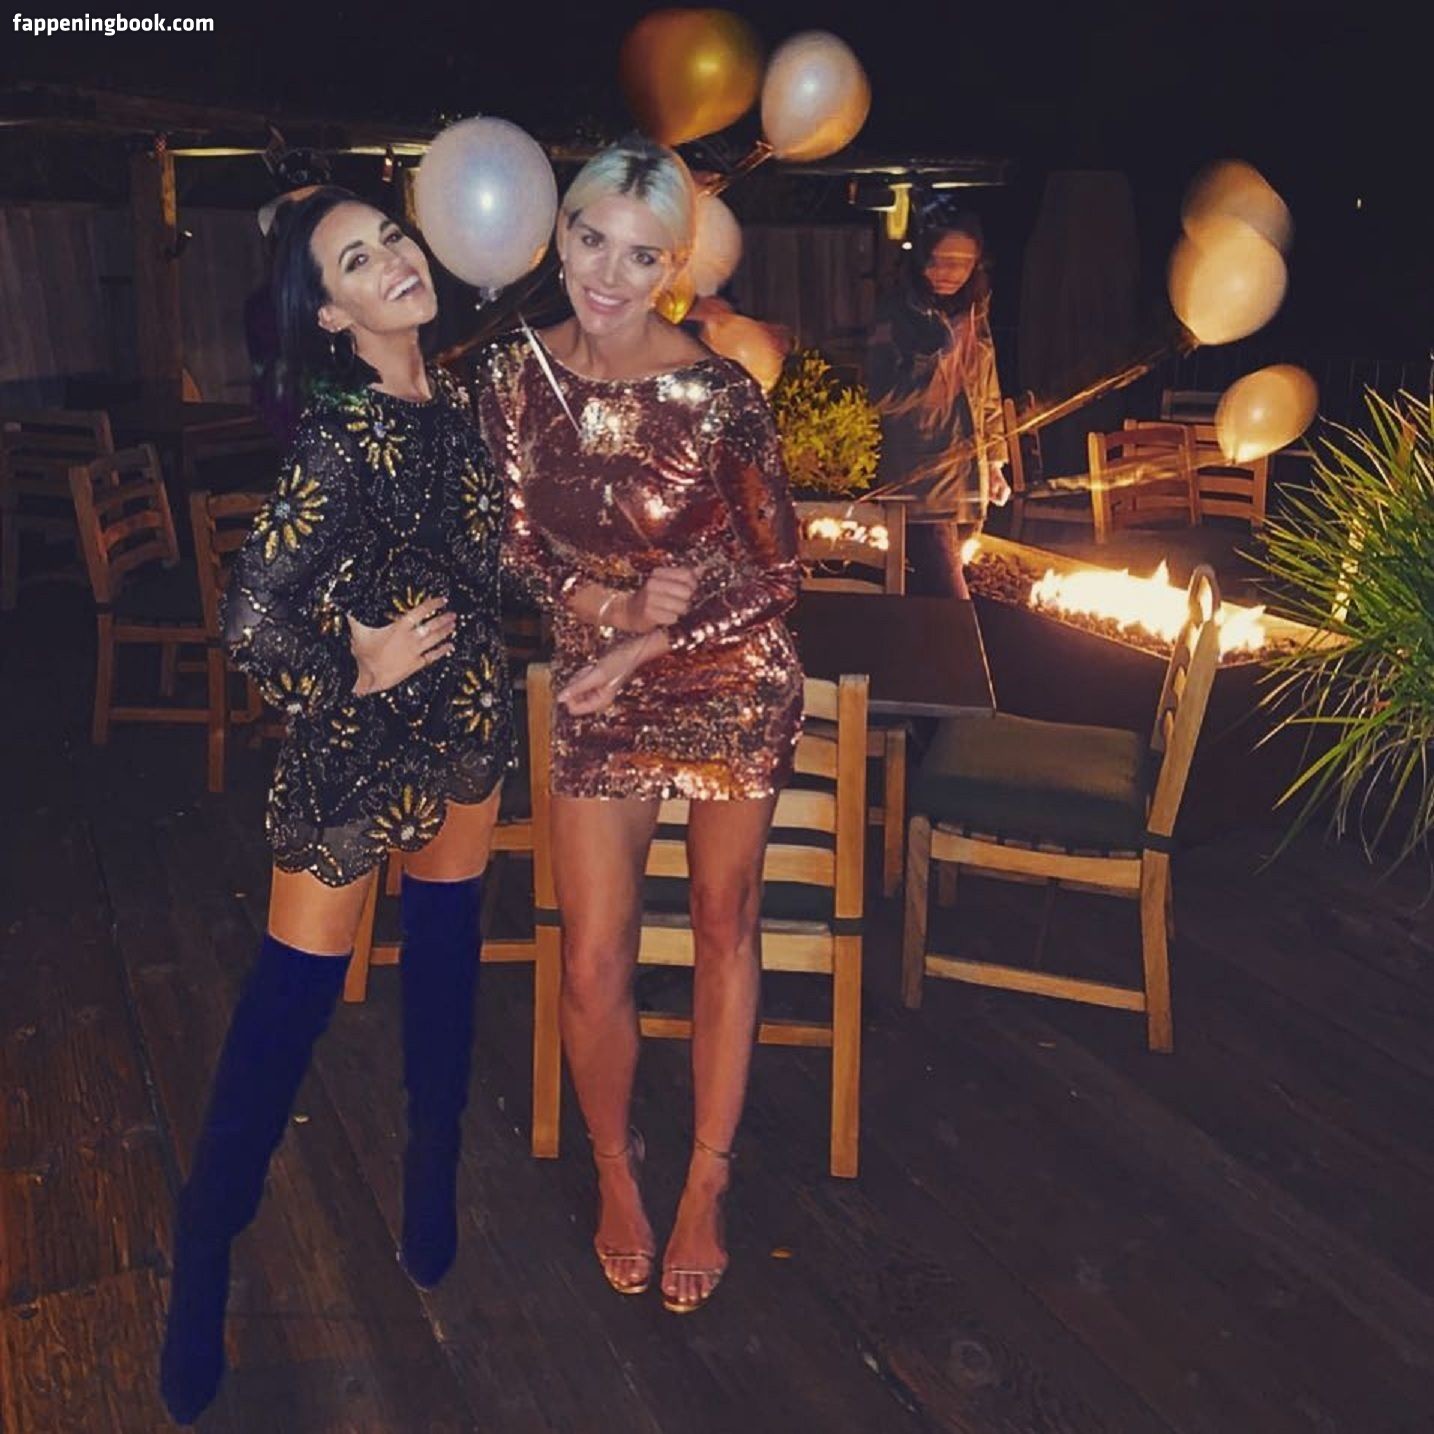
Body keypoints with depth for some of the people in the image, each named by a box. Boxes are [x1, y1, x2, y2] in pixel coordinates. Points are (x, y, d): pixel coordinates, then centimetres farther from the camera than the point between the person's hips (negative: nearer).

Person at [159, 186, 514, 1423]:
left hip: (468, 720, 7)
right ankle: (202, 1265, 22)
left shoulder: (458, 397, 1)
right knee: (295, 995, 2)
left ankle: (434, 1208, 39)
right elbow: (251, 620, -26)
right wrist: (355, 671, -12)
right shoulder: (342, 434, -22)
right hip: (362, 740, -7)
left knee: (447, 952, 18)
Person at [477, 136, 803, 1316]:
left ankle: (707, 1186, 28)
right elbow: (517, 543, 3)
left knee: (725, 929, 10)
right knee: (594, 961, 2)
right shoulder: (514, 378, -6)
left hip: (730, 686, -2)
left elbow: (777, 572, -9)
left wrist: (640, 649, -15)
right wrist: (611, 604, -14)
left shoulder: (721, 393, -16)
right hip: (595, 692, 2)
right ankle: (616, 1168, 30)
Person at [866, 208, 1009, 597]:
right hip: (921, 484, -6)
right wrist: (942, 354, -21)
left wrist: (994, 462, 21)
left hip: (968, 484, 6)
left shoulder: (974, 315, 14)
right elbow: (885, 397, -15)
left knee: (928, 596, 10)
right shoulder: (897, 313, -6)